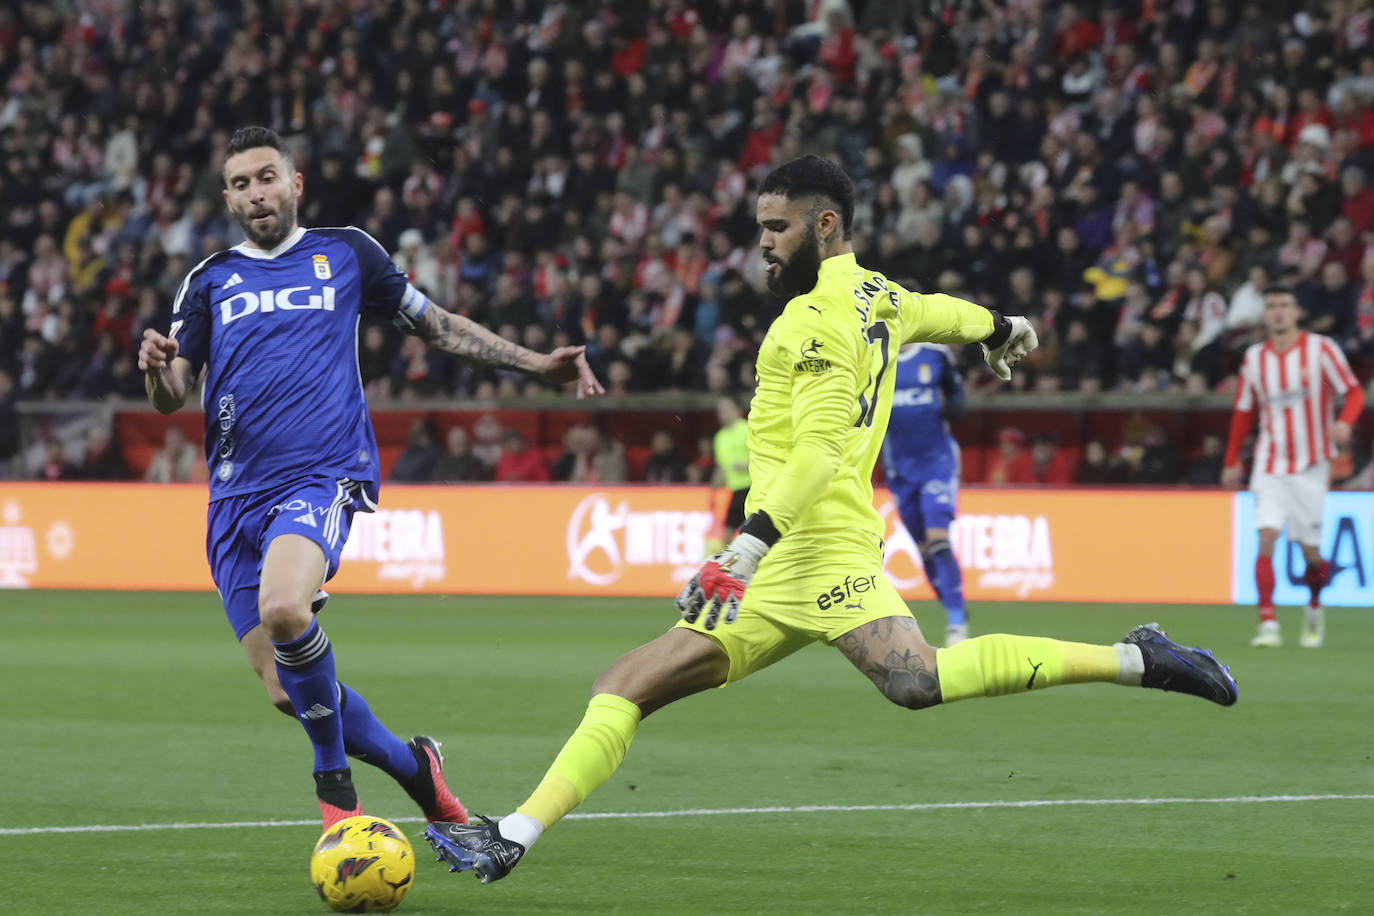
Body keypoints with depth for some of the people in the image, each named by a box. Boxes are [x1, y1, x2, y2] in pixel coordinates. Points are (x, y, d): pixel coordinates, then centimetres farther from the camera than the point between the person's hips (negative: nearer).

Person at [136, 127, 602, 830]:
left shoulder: (345, 254, 12)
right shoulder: (210, 281, 15)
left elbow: (437, 325, 21)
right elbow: (171, 397, 9)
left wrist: (535, 364, 15)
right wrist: (157, 368, -15)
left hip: (322, 477, -3)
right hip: (236, 497, 3)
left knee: (284, 607, -33)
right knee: (284, 689, -1)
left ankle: (334, 782, -14)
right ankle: (412, 765, 22)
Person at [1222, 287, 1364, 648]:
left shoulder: (1321, 349, -5)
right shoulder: (1254, 358, 5)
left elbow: (1353, 392, -4)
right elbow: (1244, 412, 15)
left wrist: (1344, 421, -25)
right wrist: (1232, 461, 13)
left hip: (1311, 465, -2)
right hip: (1270, 465, 2)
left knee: (1311, 553, 2)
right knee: (1266, 539, -16)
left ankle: (1314, 607, 32)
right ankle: (1268, 624, -19)